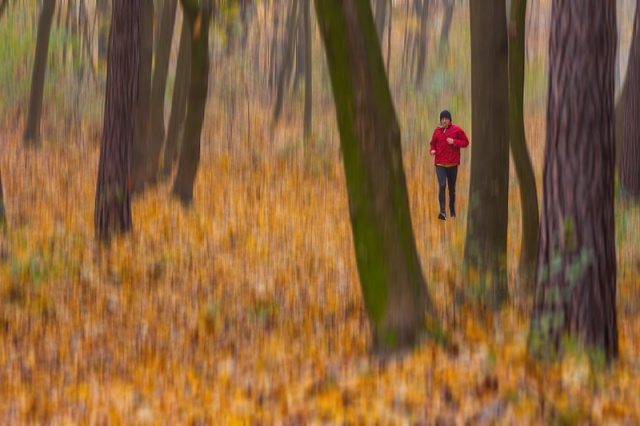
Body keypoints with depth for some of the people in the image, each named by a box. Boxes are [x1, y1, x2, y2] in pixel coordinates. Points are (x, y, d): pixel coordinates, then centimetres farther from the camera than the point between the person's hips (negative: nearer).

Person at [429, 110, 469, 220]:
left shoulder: (456, 130, -1)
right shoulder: (437, 130, 5)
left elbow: (466, 142, 0)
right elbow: (433, 143, 17)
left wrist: (454, 142, -15)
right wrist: (432, 150, -5)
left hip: (453, 163, 0)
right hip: (440, 164, 0)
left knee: (452, 189, 10)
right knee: (442, 186, -16)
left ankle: (452, 211, 28)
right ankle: (442, 212, -24)